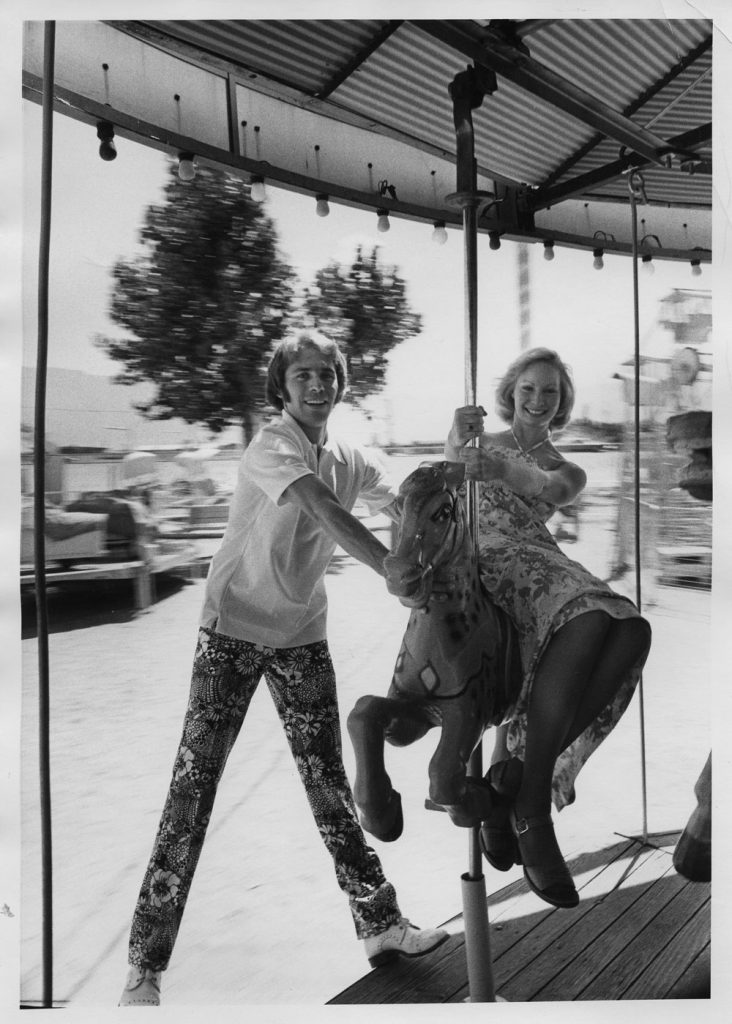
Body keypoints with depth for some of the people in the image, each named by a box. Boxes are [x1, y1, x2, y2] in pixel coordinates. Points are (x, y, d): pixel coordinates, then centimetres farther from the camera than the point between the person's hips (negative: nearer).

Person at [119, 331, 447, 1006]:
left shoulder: (351, 460, 6)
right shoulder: (272, 445, -14)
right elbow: (329, 516, -28)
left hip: (303, 635, 5)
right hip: (233, 628, -5)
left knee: (329, 781, 12)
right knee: (195, 781, -4)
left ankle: (381, 924, 25)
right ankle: (147, 966, 8)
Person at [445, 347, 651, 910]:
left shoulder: (570, 470, 26)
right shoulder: (482, 441, 24)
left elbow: (550, 490, 0)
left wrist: (502, 468, -22)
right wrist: (458, 441, -20)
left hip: (545, 564, 4)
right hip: (484, 558, -3)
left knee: (631, 630, -28)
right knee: (590, 618, -32)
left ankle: (514, 773, -23)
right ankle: (530, 810, -25)